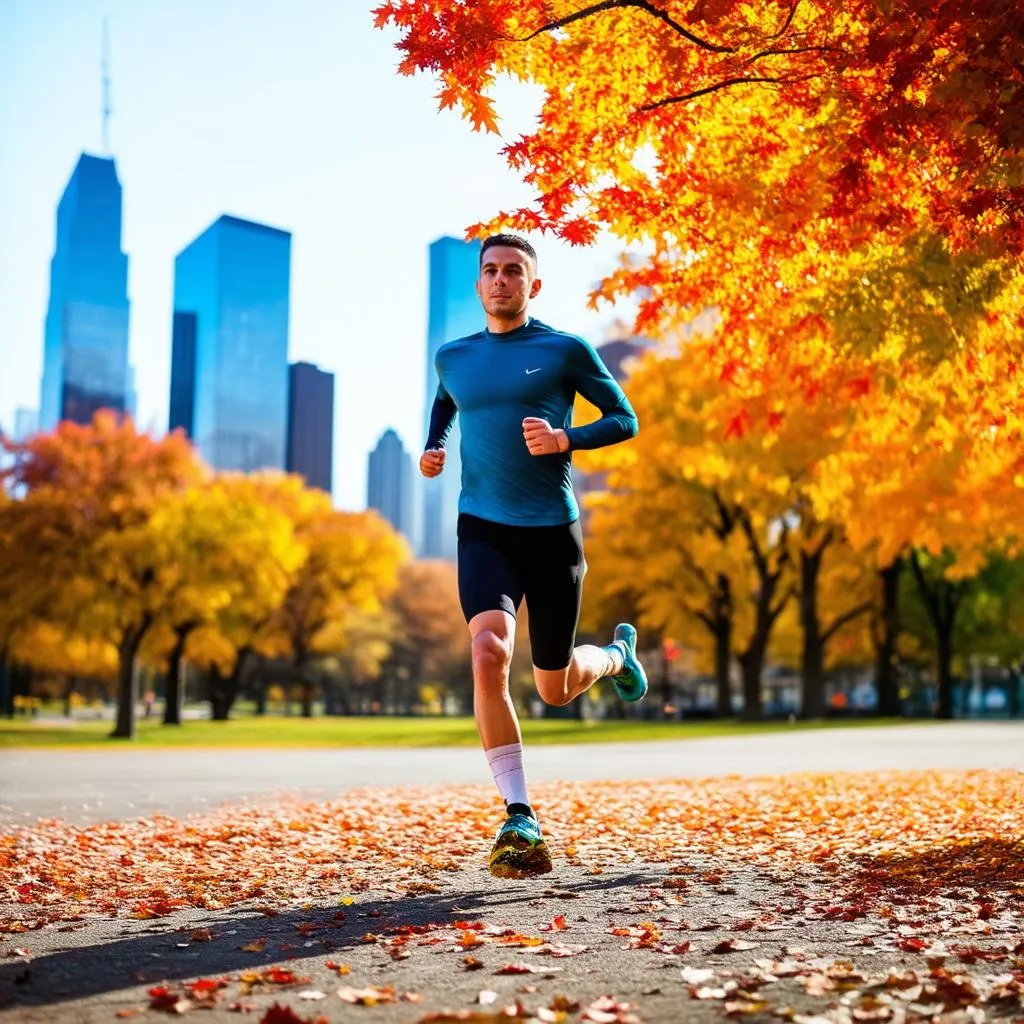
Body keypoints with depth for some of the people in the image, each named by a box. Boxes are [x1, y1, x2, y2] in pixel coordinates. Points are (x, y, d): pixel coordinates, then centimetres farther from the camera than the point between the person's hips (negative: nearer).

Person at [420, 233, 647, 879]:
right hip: (484, 528, 2)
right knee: (489, 651, -25)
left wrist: (564, 440, -14)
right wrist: (432, 450, 11)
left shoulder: (566, 350, 1)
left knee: (556, 689, 10)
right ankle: (520, 819, -18)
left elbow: (626, 420, 4)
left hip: (554, 529, -1)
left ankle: (618, 652, 47)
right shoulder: (453, 357, 11)